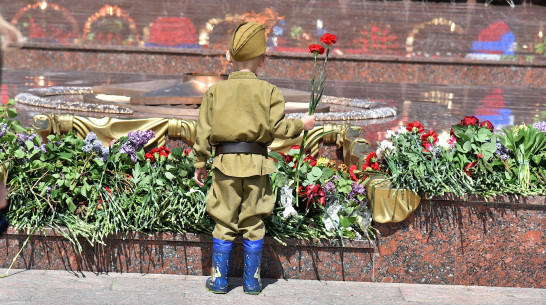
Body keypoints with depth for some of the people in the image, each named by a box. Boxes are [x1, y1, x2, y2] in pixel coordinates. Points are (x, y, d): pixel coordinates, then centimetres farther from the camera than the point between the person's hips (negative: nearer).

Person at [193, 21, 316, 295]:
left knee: (224, 223, 8)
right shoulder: (268, 91, -1)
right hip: (256, 163, 0)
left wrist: (199, 163, 10)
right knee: (253, 224, 9)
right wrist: (302, 125, 12)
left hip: (225, 162, 0)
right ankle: (252, 281, 16)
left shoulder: (215, 90, 2)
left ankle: (219, 280, 13)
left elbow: (204, 131, 2)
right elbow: (277, 127, -6)